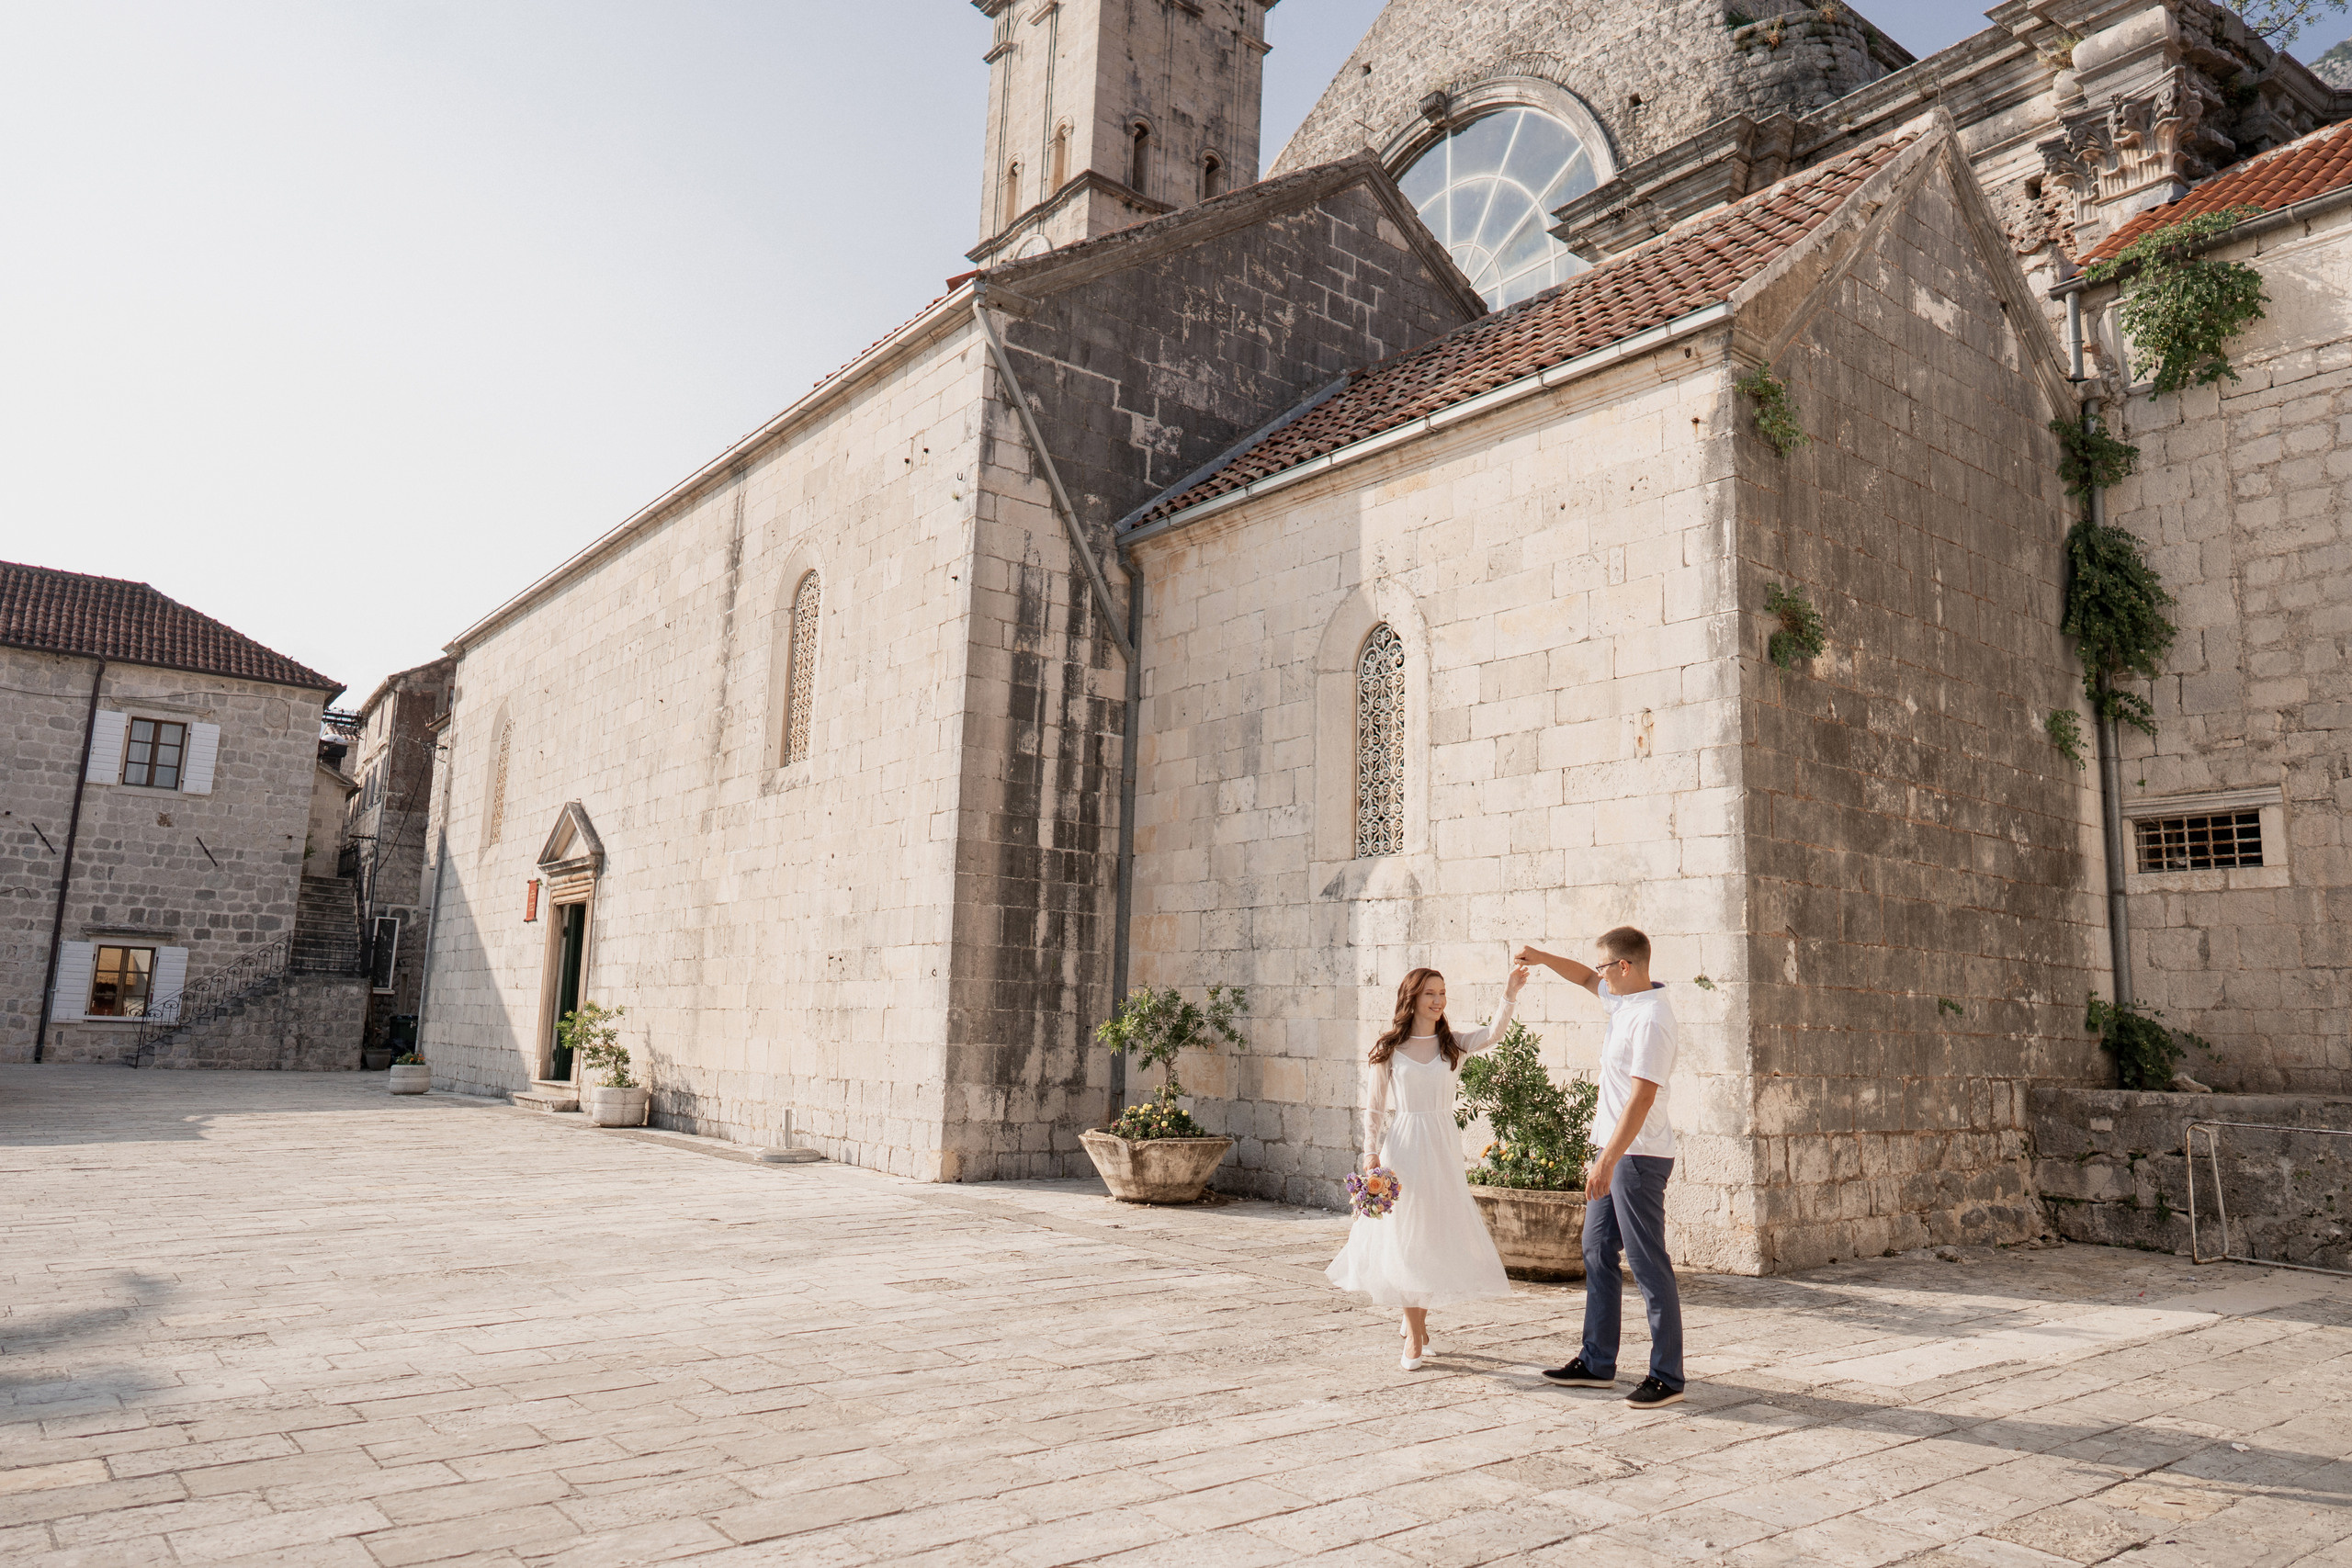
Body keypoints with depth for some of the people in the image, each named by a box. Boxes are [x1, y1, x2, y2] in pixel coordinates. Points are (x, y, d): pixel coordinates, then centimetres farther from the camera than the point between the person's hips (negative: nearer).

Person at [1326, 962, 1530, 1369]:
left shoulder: (1452, 1045, 5)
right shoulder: (1389, 1048, 0)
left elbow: (1493, 1034, -14)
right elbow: (1377, 1108, 2)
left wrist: (1509, 998, -29)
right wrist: (1372, 1156, -6)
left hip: (1442, 1147, 2)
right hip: (1402, 1146, -2)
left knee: (1436, 1233, 8)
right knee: (1405, 1237, 1)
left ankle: (1416, 1317, 31)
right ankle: (1415, 1334, 13)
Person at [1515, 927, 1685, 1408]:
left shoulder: (1651, 1019, -21)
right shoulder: (1624, 997, 9)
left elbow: (1641, 1098, -26)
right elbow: (1586, 978, 30)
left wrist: (1607, 1161, -27)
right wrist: (1542, 958, 16)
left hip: (1639, 1156, -10)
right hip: (1616, 1152, 10)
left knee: (1649, 1264, -3)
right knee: (1597, 1252, 15)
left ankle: (1667, 1377, 6)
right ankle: (1597, 1363, 24)